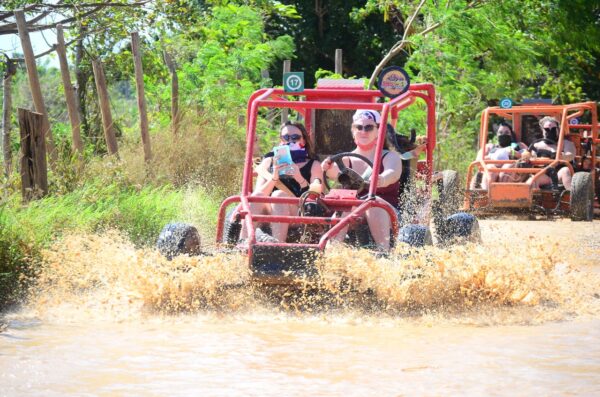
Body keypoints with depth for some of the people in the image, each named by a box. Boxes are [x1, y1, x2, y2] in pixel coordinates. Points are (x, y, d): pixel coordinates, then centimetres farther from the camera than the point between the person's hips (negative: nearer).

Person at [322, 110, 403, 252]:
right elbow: (335, 172, -12)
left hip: (384, 213, -2)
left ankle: (383, 250, -43)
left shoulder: (390, 157, 5)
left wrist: (382, 179, -46)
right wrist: (329, 167, -39)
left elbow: (393, 173, -20)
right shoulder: (347, 160, 12)